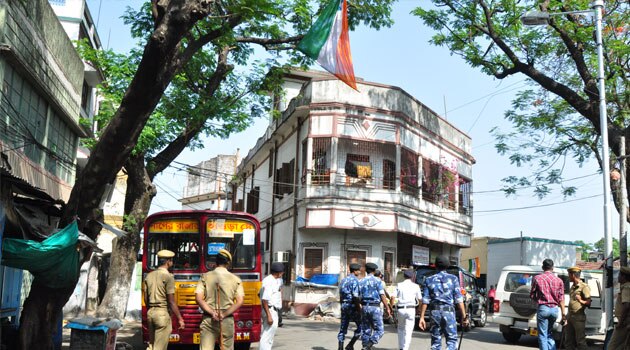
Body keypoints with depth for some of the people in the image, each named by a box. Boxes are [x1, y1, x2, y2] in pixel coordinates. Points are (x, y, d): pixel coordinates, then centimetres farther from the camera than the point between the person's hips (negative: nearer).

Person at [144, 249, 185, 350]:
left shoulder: (149, 275, 9)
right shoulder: (168, 277, -13)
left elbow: (146, 299, 14)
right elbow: (171, 302, -14)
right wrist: (180, 319, -9)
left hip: (150, 312, 7)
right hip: (163, 313, -7)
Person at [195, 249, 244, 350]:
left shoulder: (206, 277, 3)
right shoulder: (235, 279, 2)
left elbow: (199, 298, -6)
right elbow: (239, 302, -6)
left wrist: (212, 313, -10)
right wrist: (225, 314, -9)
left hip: (208, 320, 0)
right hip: (227, 321, 0)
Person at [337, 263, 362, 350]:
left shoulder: (343, 280, 14)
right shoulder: (355, 280, -11)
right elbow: (355, 296, -19)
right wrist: (359, 309, -16)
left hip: (344, 305, 8)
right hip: (352, 306, -8)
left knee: (343, 328, 8)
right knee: (361, 326, 3)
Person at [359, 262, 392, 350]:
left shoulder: (361, 282, 6)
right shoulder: (377, 281, -5)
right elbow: (382, 296, -9)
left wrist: (359, 309, 13)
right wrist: (387, 308, -4)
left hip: (364, 307, 5)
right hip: (375, 307, -4)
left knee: (365, 330, 13)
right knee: (379, 330, 1)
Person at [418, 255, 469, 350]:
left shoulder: (429, 280, 6)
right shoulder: (453, 279, 2)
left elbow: (425, 301, 0)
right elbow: (459, 299, -4)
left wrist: (422, 317, 1)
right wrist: (464, 316, -1)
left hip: (435, 311, 2)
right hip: (448, 311, -2)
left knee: (435, 341, 10)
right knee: (452, 340, 2)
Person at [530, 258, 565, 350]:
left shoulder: (537, 278, -3)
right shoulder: (559, 280, 3)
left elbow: (532, 295, 1)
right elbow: (561, 298, 2)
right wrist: (563, 313, 6)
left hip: (543, 308, -4)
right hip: (554, 309, 4)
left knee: (542, 335, 2)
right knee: (550, 333, 20)